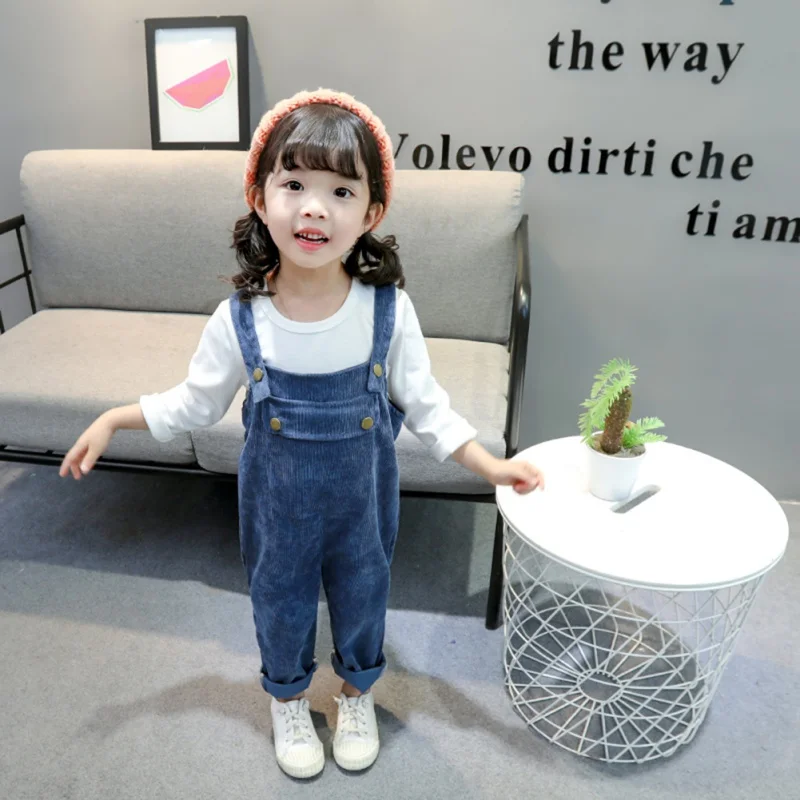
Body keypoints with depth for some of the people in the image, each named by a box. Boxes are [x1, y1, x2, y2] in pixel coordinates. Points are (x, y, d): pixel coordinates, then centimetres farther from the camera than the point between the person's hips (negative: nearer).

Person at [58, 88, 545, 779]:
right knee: (280, 598, 21)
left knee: (363, 593, 22)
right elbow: (197, 402, -3)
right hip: (279, 498, 0)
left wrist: (487, 463, -12)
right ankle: (288, 697, 53)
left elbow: (422, 403, -9)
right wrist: (112, 421, -3)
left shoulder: (388, 310, -21)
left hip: (363, 493, 0)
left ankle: (358, 692, 54)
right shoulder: (240, 319, -20)